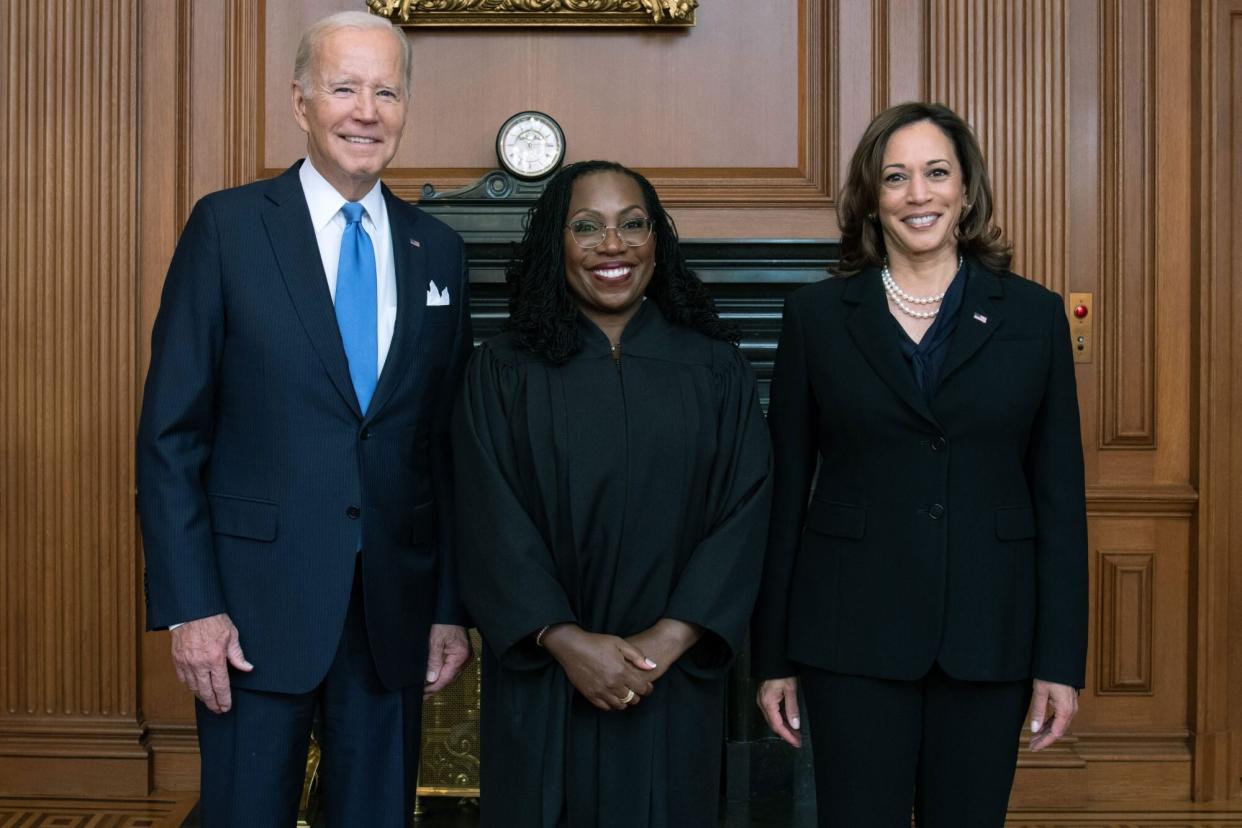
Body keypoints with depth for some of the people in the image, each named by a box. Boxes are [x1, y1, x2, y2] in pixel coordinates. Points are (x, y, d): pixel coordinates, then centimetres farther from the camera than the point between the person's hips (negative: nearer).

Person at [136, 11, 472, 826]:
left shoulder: (438, 250, 7)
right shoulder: (227, 226, -3)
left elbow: (448, 444, 9)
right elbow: (170, 433, -5)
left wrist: (452, 606, 6)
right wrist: (189, 606, -10)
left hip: (396, 607, 3)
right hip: (257, 602, -3)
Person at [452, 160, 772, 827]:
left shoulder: (715, 368, 3)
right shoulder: (502, 371, 0)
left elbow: (743, 514, -3)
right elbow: (490, 523, -6)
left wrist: (667, 640, -13)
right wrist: (566, 640, -16)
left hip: (673, 684, 1)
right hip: (541, 685, -1)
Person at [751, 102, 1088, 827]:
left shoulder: (1034, 315, 4)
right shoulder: (817, 316, 2)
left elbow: (1060, 496, 3)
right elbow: (786, 491, 3)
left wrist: (1062, 660, -1)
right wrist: (775, 657, 2)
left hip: (988, 635, 1)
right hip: (854, 636, -1)